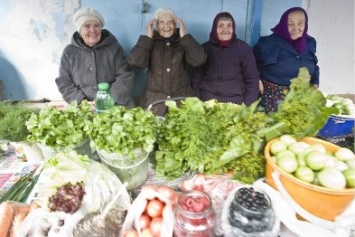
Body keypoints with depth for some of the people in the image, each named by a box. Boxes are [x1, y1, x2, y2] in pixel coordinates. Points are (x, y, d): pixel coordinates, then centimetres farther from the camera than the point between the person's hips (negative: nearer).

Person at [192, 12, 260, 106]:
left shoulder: (244, 48, 3)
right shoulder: (205, 48, 8)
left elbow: (252, 79, 3)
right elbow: (197, 77, 10)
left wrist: (246, 104, -6)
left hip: (234, 101, 0)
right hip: (207, 100, 1)